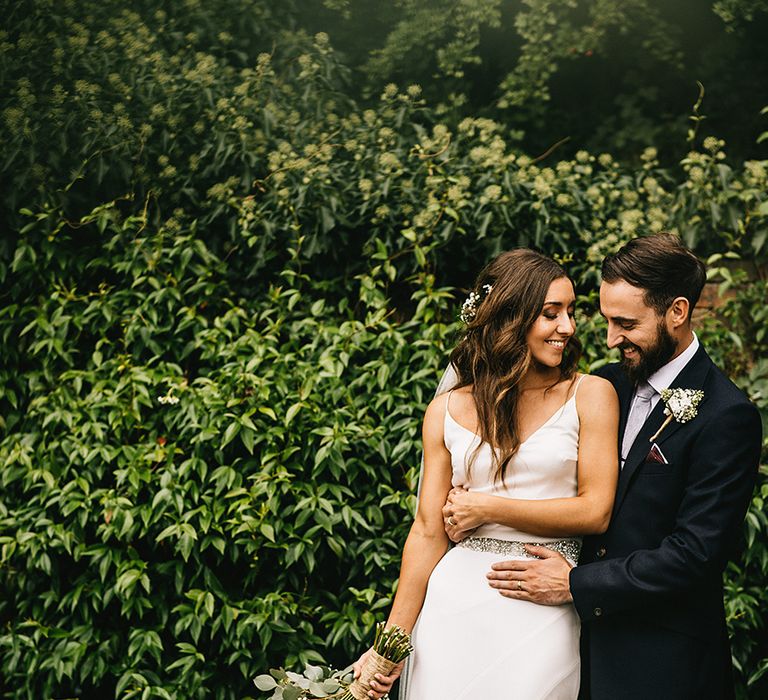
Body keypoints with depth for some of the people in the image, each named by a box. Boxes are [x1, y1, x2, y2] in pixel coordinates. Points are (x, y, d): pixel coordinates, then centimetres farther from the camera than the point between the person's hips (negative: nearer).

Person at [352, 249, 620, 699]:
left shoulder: (591, 396, 1)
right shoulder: (447, 412, 5)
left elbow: (596, 511, -5)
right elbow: (428, 532, 5)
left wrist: (490, 507, -5)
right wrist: (391, 644, 2)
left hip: (544, 609, -1)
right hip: (456, 601, 2)